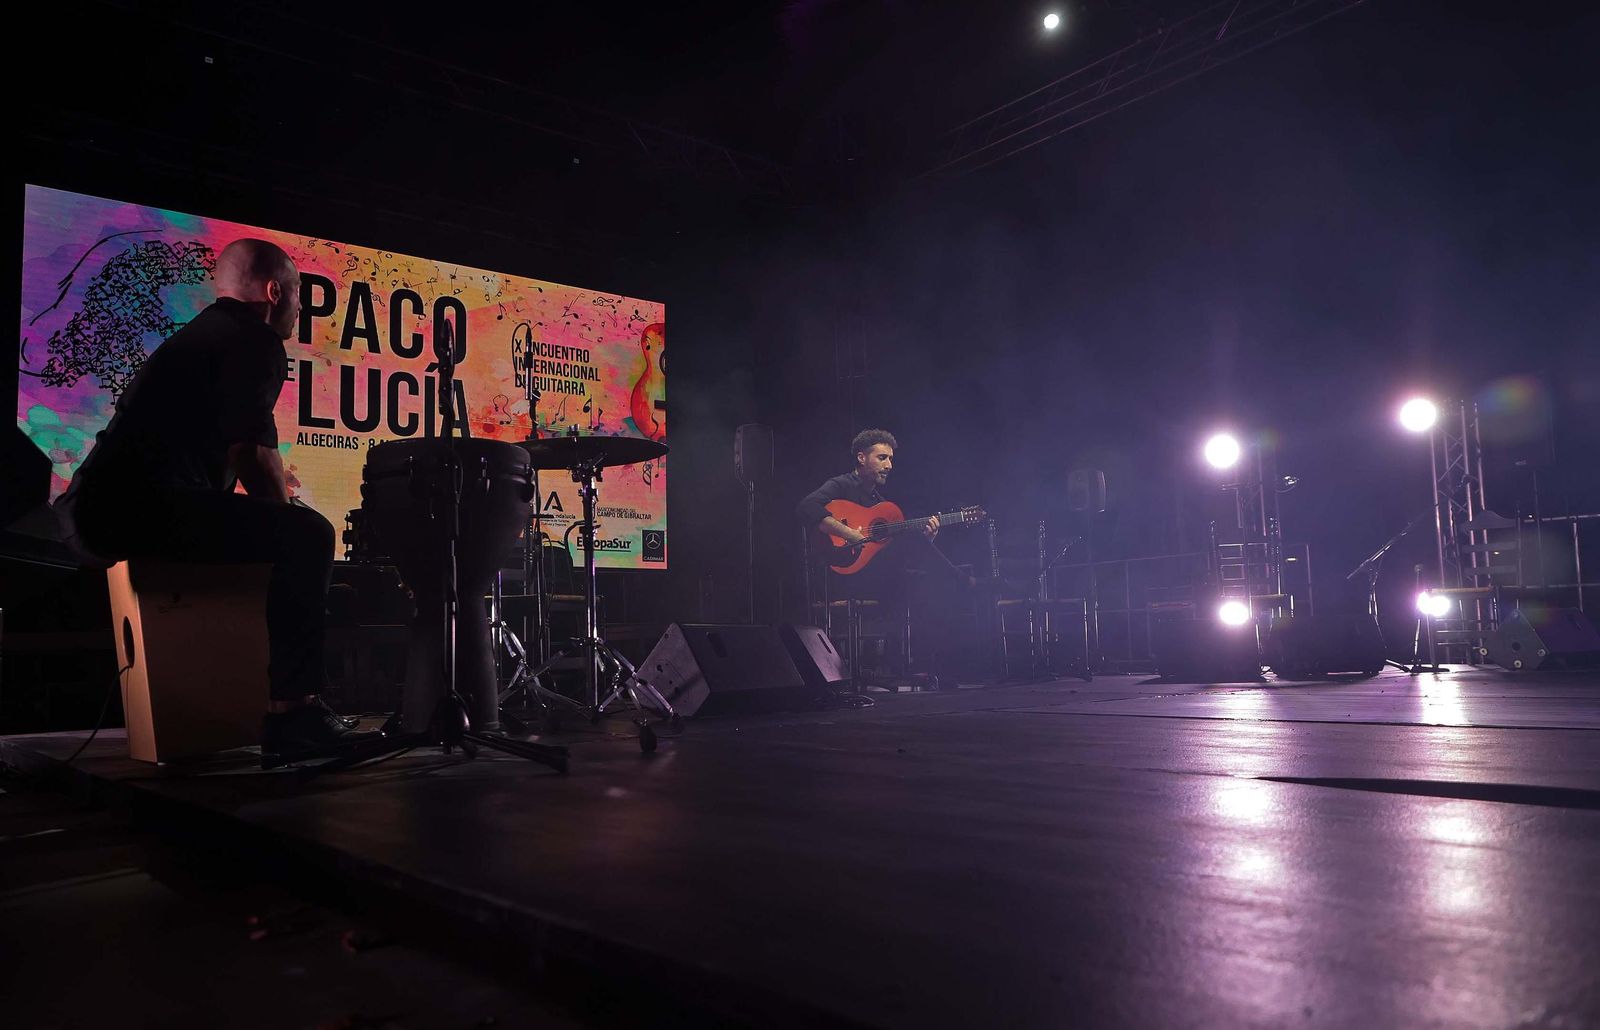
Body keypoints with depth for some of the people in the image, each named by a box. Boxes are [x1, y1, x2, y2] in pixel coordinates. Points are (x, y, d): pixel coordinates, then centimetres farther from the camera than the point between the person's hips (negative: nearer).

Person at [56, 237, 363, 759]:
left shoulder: (200, 333, 28)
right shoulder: (254, 342, -4)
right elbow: (251, 451, -16)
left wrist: (279, 510, 26)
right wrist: (285, 515, 1)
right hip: (139, 509, -10)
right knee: (307, 535, -12)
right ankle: (292, 711, -15)